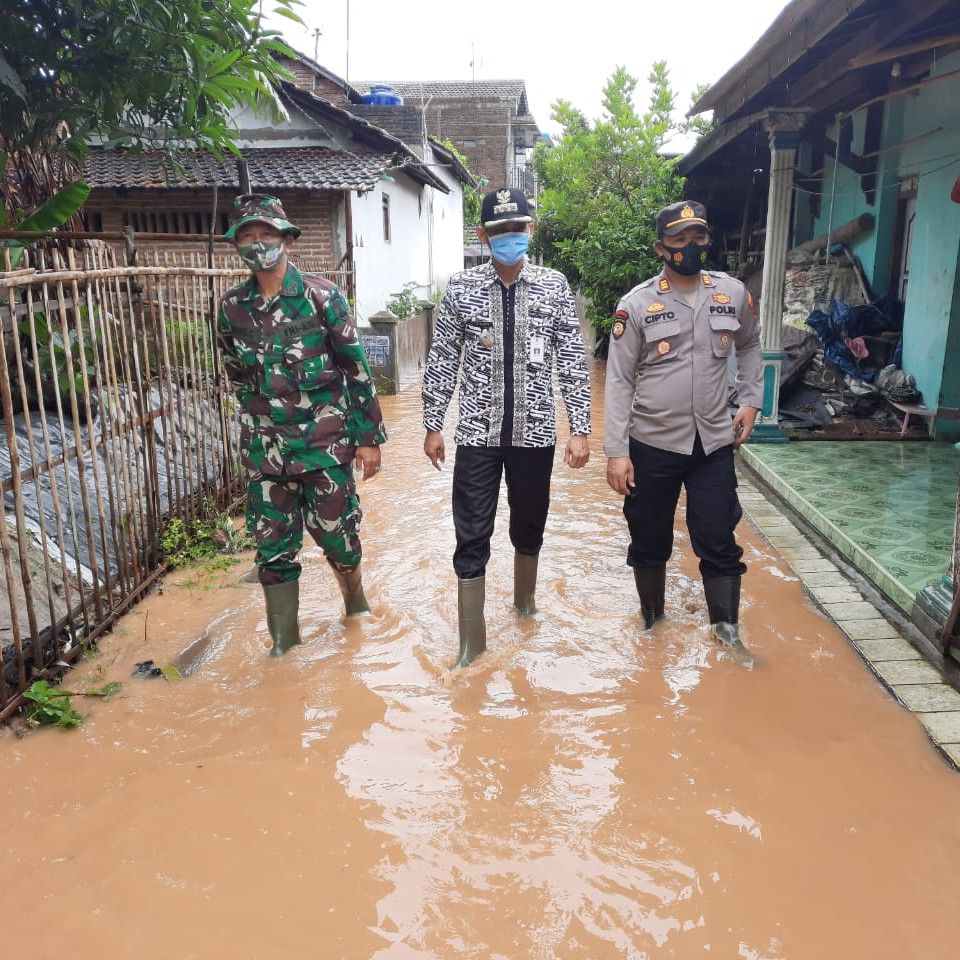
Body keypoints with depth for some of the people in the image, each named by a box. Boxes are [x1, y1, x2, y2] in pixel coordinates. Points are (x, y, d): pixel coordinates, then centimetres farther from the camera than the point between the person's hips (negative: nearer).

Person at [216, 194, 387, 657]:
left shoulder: (321, 296, -6)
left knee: (337, 535, 7)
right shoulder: (231, 307, 5)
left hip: (326, 442, -3)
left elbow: (356, 368, -4)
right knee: (273, 546, 6)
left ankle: (356, 605, 36)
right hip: (266, 449, 3)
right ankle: (283, 639, 21)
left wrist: (369, 436, -5)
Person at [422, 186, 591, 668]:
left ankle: (525, 601, 44)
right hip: (478, 434, -1)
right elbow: (442, 361, 3)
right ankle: (471, 638, 15)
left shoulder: (555, 287, -1)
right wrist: (433, 425, 2)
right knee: (471, 537, 1)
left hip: (535, 433, 1)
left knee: (529, 527, 18)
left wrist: (580, 429, -5)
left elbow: (573, 363, -1)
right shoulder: (461, 288, -2)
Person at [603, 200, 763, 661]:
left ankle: (727, 631, 24)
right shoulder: (636, 304, -7)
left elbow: (749, 345, 22)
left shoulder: (733, 294, 2)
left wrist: (751, 400, 11)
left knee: (719, 542, 6)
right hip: (652, 445, -1)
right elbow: (619, 382, -8)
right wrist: (616, 451, -13)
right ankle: (651, 621, 35)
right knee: (650, 542, 13)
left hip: (715, 443, 2)